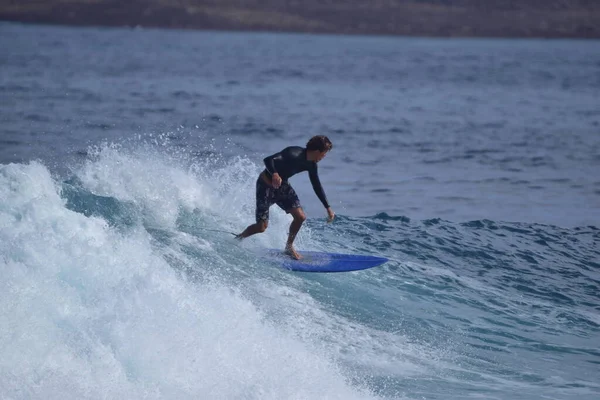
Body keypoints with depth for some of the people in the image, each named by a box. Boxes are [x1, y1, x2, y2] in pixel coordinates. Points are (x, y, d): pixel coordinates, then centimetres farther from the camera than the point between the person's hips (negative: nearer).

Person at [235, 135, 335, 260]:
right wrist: (274, 174, -59)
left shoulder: (311, 165, -4)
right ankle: (237, 239, 20)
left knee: (300, 217, -5)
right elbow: (268, 160, -39)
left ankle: (289, 247, 16)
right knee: (261, 227, -8)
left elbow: (317, 186, 10)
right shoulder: (294, 154, -29)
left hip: (282, 186, 8)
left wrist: (328, 208, 11)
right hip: (266, 185, -8)